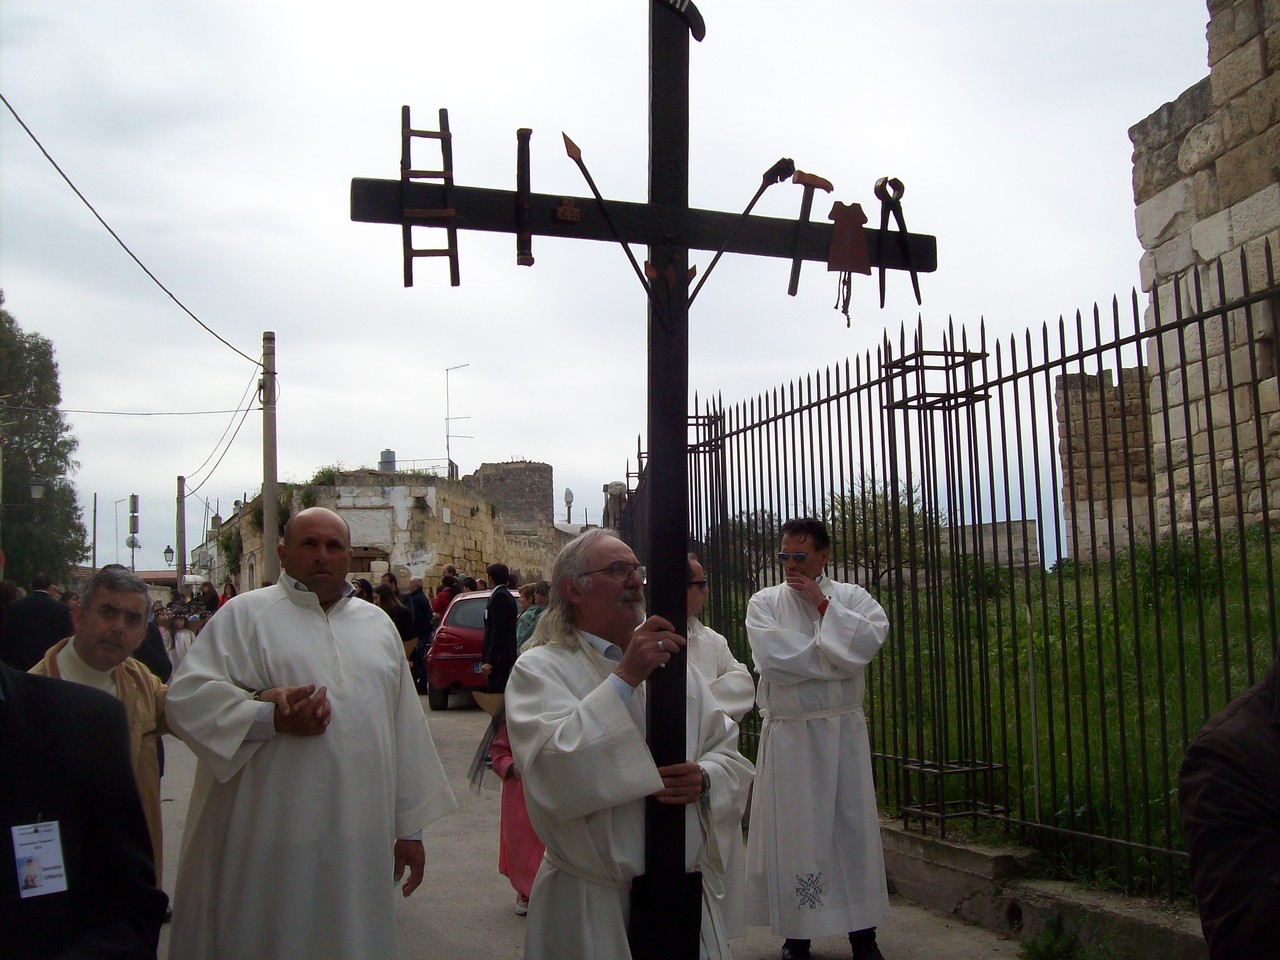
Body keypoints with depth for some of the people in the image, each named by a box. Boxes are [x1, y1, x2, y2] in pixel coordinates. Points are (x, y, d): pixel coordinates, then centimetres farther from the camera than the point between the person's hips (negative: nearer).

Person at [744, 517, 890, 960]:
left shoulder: (850, 597, 6)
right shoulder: (764, 603, 4)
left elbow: (872, 638, -13)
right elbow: (774, 658, -12)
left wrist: (823, 604, -11)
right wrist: (839, 657, -8)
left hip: (843, 730, 1)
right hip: (788, 735, -1)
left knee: (854, 825, 4)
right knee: (792, 831, 2)